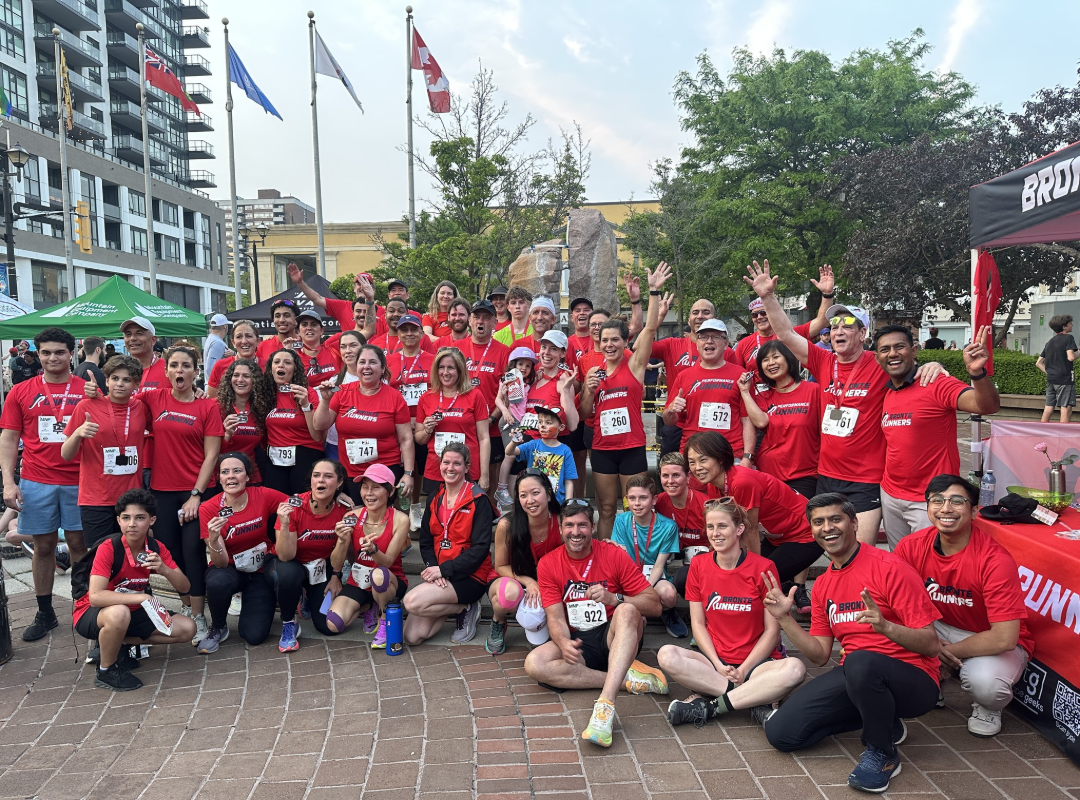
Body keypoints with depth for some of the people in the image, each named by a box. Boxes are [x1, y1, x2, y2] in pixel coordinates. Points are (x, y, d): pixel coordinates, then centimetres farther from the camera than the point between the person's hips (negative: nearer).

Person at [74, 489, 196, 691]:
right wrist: (142, 597, -41)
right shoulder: (108, 549, -23)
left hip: (133, 613, 6)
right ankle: (105, 671, -12)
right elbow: (95, 597, -34)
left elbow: (184, 588, -10)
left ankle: (116, 644, 5)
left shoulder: (156, 549, -8)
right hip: (91, 614, -5)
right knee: (119, 613, -40)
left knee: (187, 629, -8)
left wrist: (164, 570, -30)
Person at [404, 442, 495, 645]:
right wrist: (433, 567, -11)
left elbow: (481, 548, -16)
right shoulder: (434, 498, 10)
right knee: (411, 636, -7)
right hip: (439, 575, 6)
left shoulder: (478, 500, -9)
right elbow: (425, 540, 9)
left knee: (412, 601, -26)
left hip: (470, 576, -6)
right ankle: (457, 605, 13)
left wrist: (445, 569, -20)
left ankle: (465, 608, -3)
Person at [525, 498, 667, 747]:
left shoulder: (614, 554, -4)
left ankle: (605, 704, -47)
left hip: (615, 636, -2)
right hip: (578, 643, 2)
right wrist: (564, 642, -28)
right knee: (534, 664, -27)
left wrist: (614, 599, -24)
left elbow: (655, 605, -7)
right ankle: (628, 679, -24)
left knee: (627, 611, -34)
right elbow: (555, 617, -5)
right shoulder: (548, 564, 1)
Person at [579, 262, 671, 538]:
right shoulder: (594, 373, 8)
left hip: (632, 448, -3)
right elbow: (585, 414, 12)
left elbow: (650, 328, -12)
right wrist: (589, 391, -6)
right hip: (602, 449, 3)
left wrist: (654, 291, -18)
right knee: (606, 508, 10)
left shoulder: (634, 365, -1)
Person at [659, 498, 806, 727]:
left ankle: (710, 705, -25)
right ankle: (755, 698, -23)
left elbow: (772, 630, -5)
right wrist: (718, 666, -11)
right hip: (714, 660, 2)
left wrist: (743, 670, -13)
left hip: (756, 662, -2)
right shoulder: (698, 566, 4)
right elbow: (698, 623, 3)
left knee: (795, 669, -34)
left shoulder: (763, 568, -5)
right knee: (667, 656, -27)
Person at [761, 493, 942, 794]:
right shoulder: (823, 584, 10)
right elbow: (819, 655, 11)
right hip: (853, 677, 6)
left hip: (911, 681, -6)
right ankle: (882, 720, 11)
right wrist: (785, 618, -2)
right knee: (781, 732, -9)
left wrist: (886, 626, -33)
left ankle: (883, 753, -10)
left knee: (860, 662, -40)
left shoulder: (889, 568, -12)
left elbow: (930, 645, -15)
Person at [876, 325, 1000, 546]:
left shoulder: (937, 384, -14)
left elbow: (988, 406, -28)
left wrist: (976, 372, -45)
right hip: (890, 496, 6)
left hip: (929, 502, -6)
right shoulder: (884, 393, 5)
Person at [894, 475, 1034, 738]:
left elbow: (1004, 639, -28)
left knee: (984, 682, -37)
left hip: (992, 643, -4)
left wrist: (948, 651, -19)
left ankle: (987, 708, 3)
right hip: (941, 629, 4)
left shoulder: (995, 560, -27)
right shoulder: (911, 547, -15)